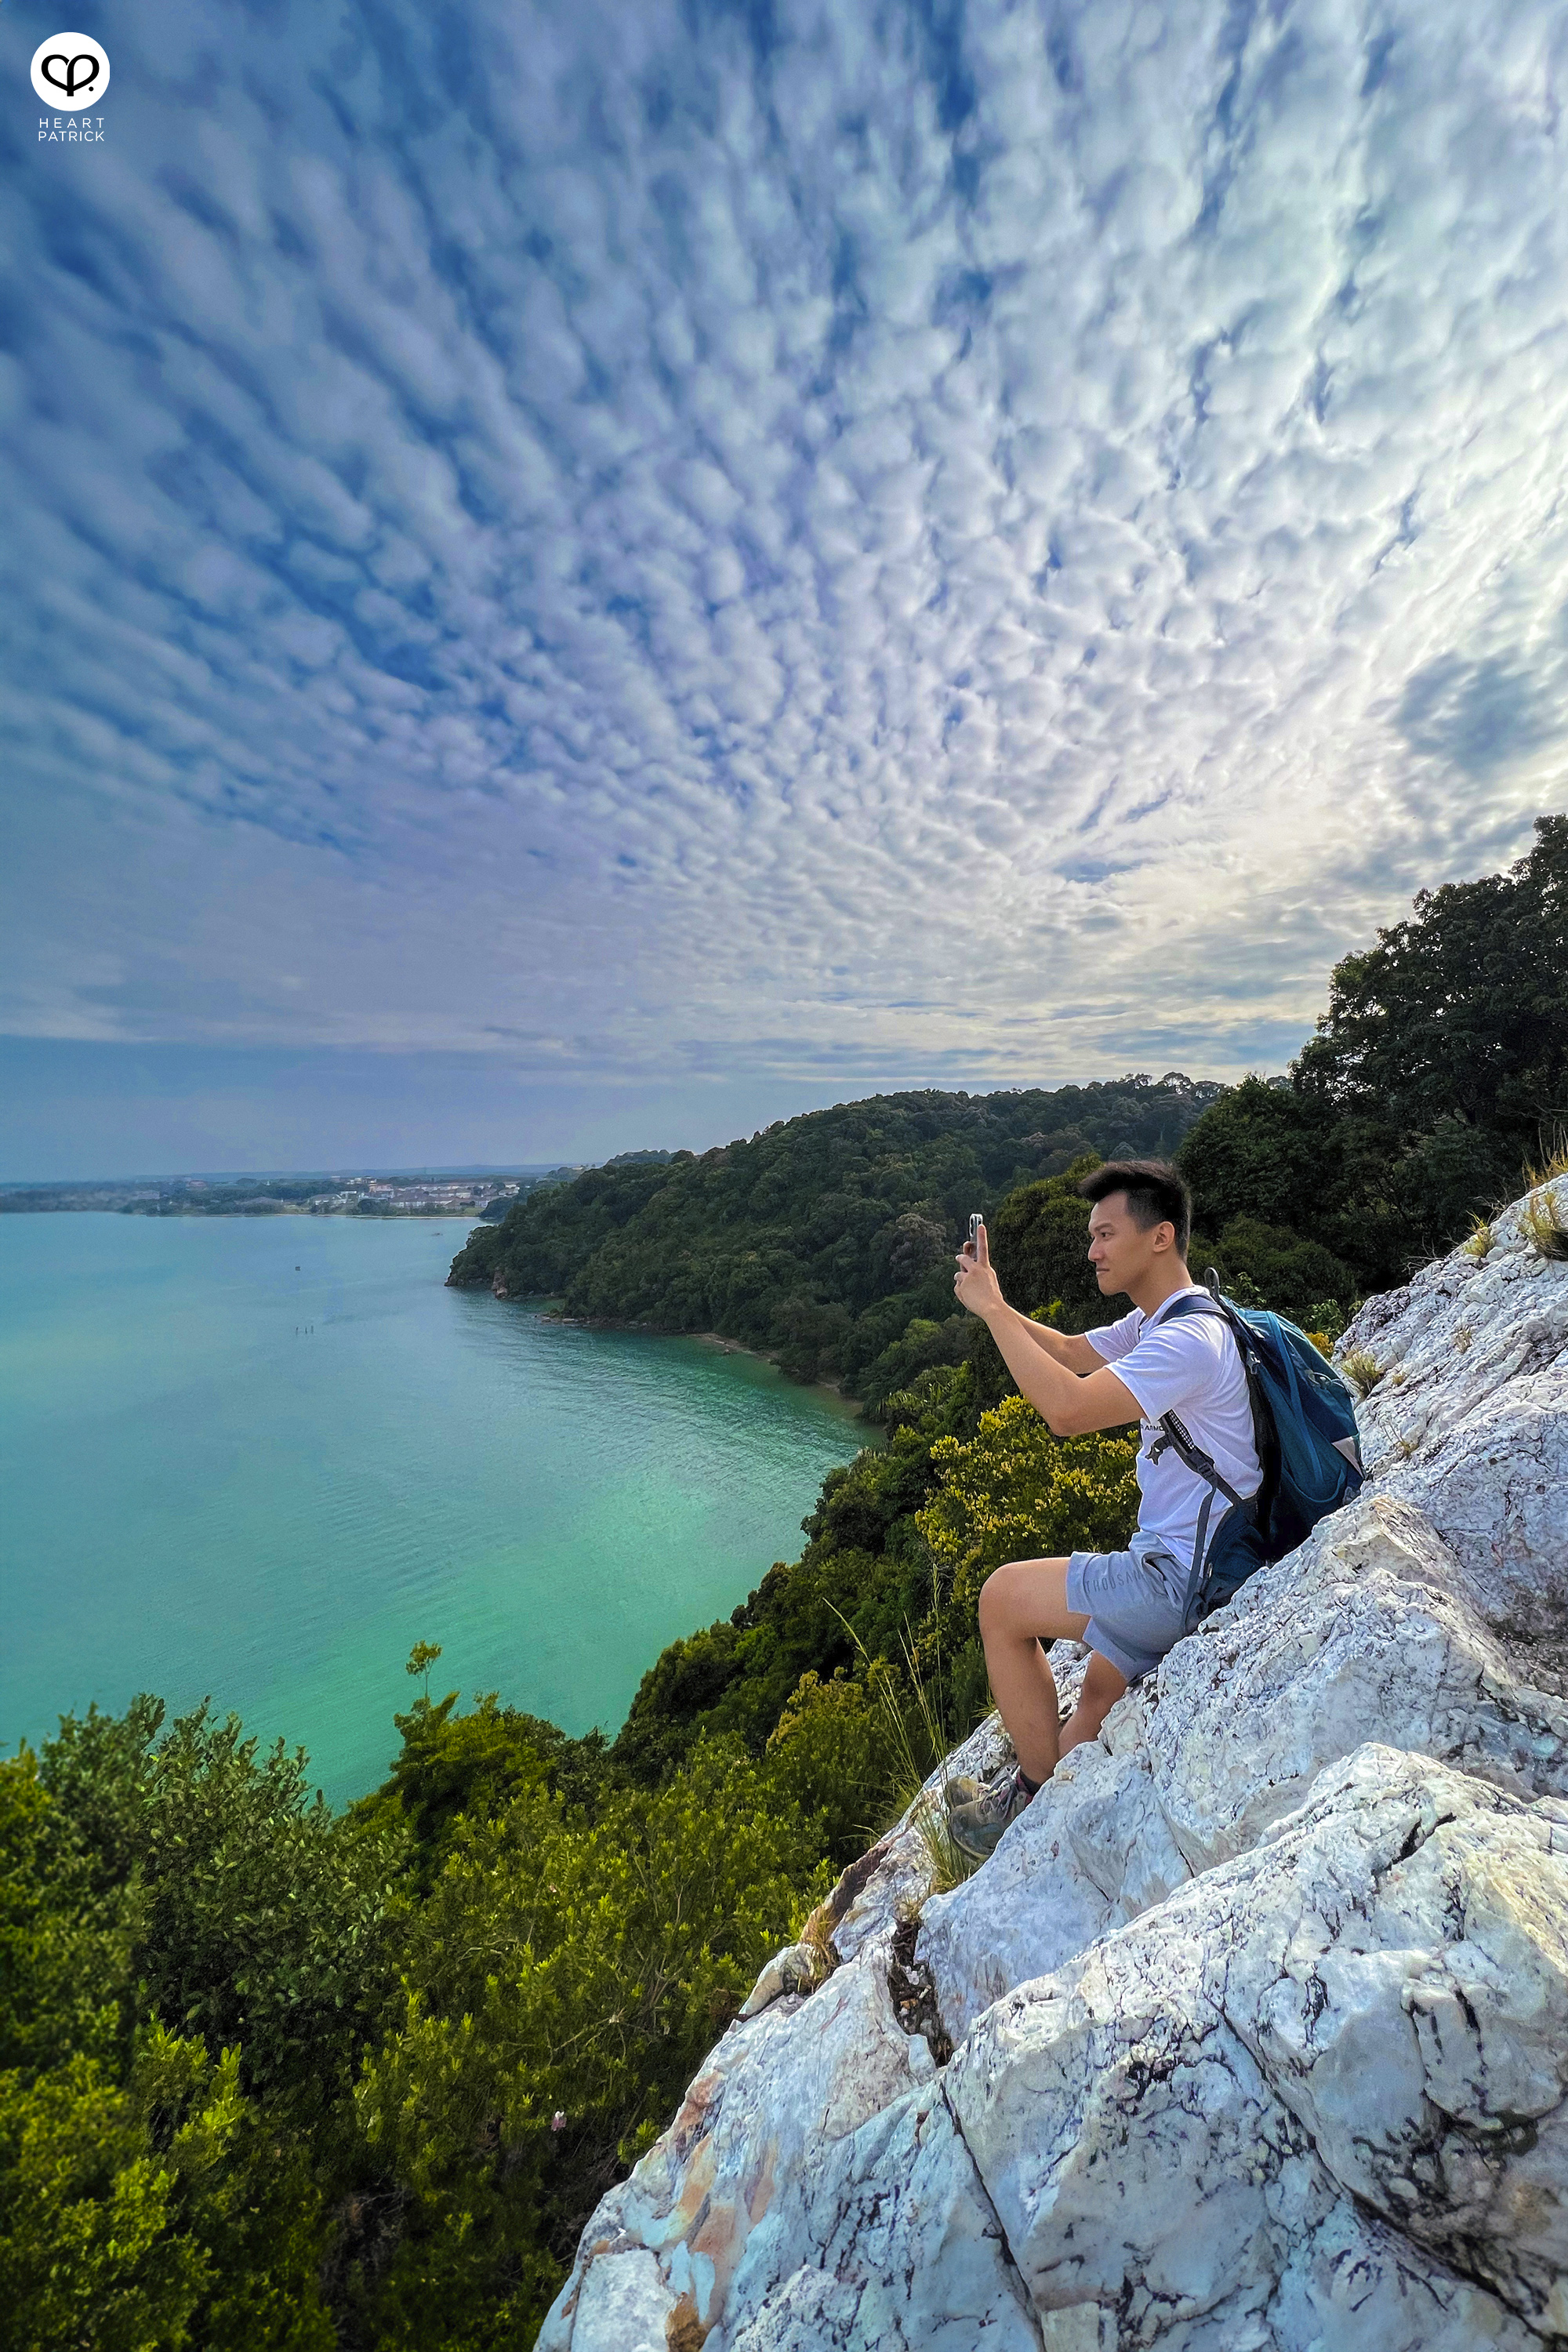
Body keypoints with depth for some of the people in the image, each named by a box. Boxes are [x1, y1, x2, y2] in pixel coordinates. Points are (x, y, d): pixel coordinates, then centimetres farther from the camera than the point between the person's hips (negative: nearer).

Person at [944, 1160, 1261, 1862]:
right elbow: (1071, 1350, 17)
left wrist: (992, 1310, -26)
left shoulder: (1186, 1338, -26)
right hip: (1186, 1566, 10)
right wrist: (991, 1300, 1)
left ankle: (1036, 1793, 11)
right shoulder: (1155, 1322, 7)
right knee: (1097, 1698, 20)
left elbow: (1068, 1409, -35)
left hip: (1187, 1578, -10)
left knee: (1002, 1598, -4)